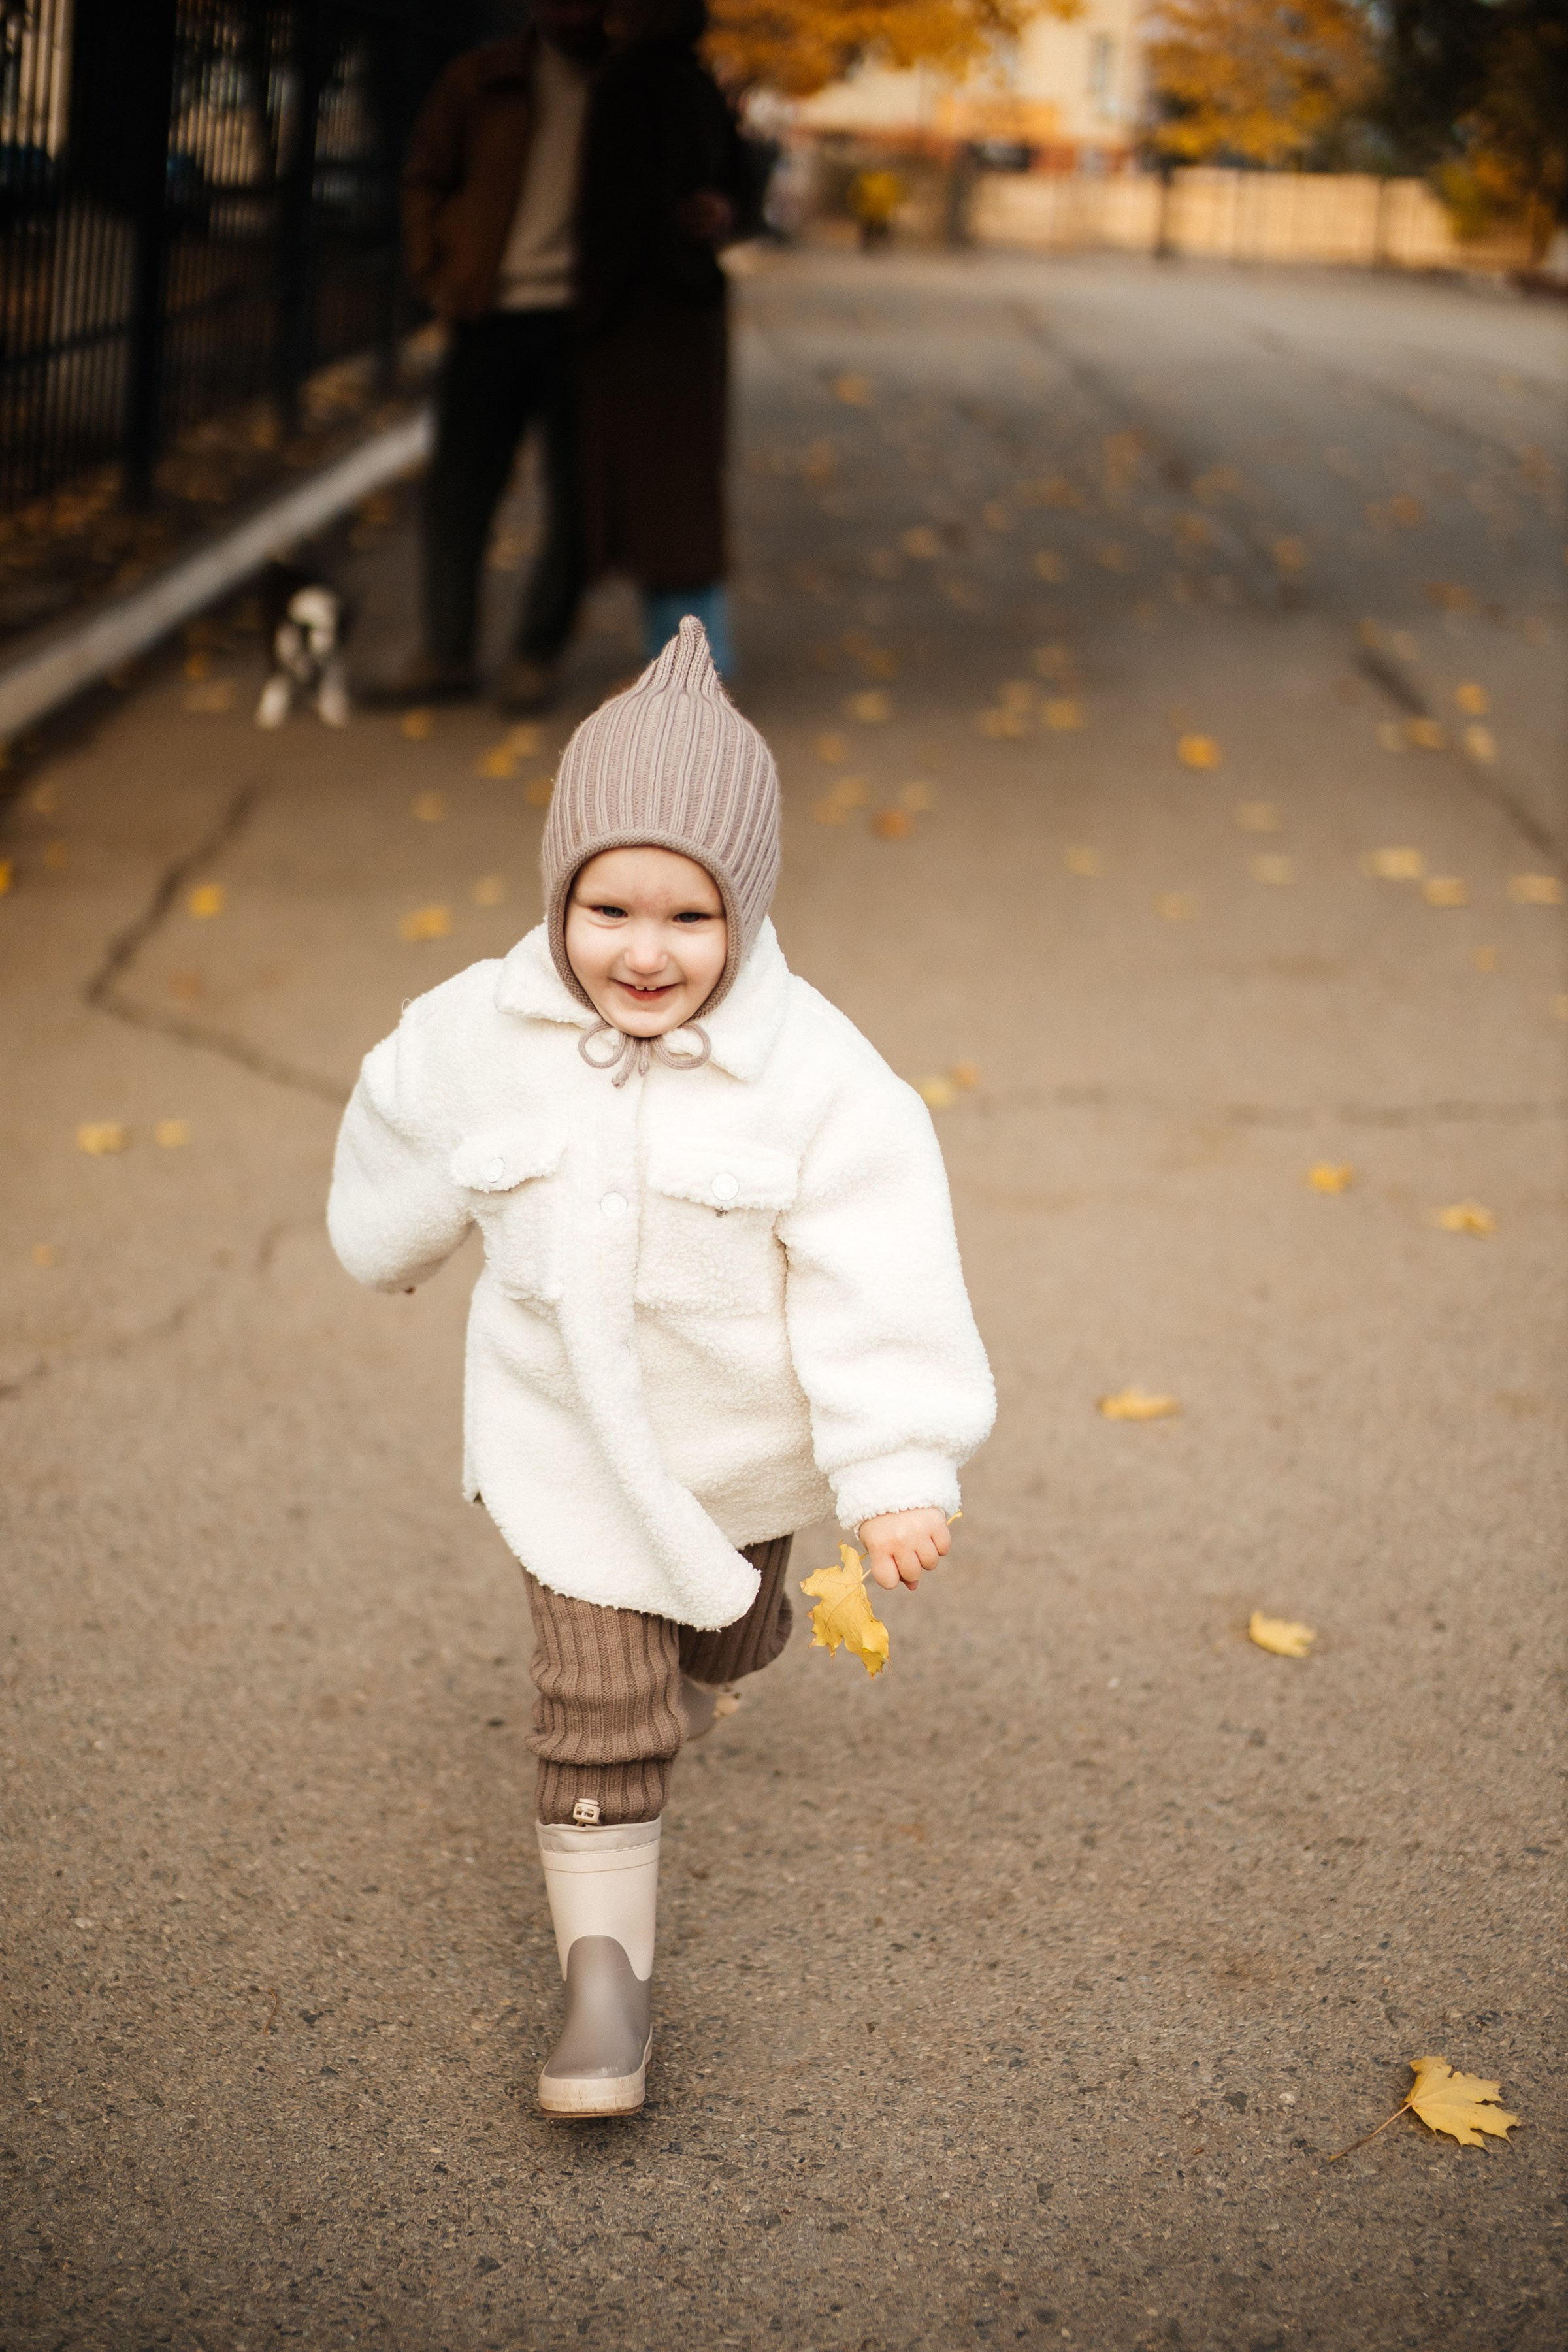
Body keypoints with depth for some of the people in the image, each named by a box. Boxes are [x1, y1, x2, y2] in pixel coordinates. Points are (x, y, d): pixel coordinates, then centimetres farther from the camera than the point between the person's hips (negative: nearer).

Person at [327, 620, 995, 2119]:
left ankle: (685, 1674, 63)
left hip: (742, 1446, 1)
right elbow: (404, 1130, 5)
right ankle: (604, 1970, 12)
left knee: (721, 1645, 28)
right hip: (568, 1442, 0)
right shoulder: (483, 1031, -17)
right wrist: (387, 1248, 23)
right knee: (596, 1716, -1)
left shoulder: (817, 1079, -25)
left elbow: (879, 1286, -23)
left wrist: (899, 1471, -25)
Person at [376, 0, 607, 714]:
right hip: (492, 312, 1)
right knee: (455, 493, 2)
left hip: (584, 322, -1)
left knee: (574, 501, 3)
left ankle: (537, 656, 16)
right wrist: (437, 276, 2)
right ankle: (444, 655, 13)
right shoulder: (482, 80, 8)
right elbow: (425, 180, 13)